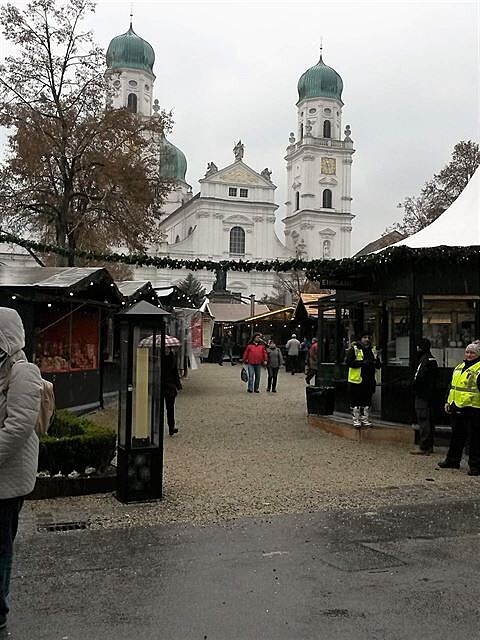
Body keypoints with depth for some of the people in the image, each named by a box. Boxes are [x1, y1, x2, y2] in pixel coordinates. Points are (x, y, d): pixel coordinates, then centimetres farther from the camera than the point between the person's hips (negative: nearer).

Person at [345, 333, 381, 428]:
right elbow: (348, 361, -13)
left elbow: (378, 365, 18)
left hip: (369, 380, 5)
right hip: (356, 380, -5)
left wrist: (376, 362, -7)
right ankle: (356, 420, 8)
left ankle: (365, 419, 21)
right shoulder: (354, 349, -2)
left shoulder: (372, 350, 15)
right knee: (356, 402, -2)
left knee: (367, 401, 11)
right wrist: (362, 363, -19)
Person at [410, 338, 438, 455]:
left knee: (423, 420, -7)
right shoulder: (432, 359, 14)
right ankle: (429, 446, 21)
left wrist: (414, 386, -6)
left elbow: (419, 378, -22)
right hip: (430, 394, 10)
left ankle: (423, 447, -5)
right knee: (429, 420, 14)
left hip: (422, 395, -10)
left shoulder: (424, 360, -16)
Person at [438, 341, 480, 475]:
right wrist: (449, 402, 19)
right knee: (456, 435, 17)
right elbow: (453, 386, 23)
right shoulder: (459, 367, 16)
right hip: (456, 408, 8)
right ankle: (452, 460, 29)